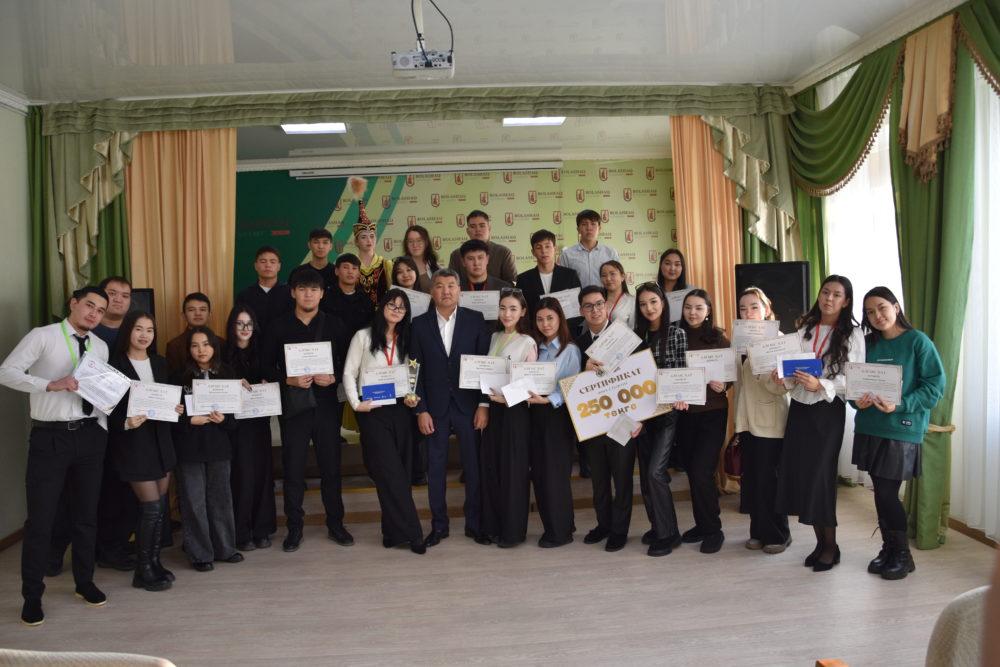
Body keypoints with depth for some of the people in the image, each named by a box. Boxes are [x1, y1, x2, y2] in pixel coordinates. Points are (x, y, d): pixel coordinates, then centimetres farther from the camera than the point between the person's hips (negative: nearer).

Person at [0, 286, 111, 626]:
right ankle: (32, 596, 16)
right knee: (41, 518, 1)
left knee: (87, 513, 15)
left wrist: (103, 431, 3)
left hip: (89, 435, 5)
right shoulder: (42, 336, -6)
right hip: (50, 436, -5)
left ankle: (84, 582, 31)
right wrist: (51, 384, -26)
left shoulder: (100, 347, 9)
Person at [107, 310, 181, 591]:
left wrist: (175, 408, -6)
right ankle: (143, 570, 8)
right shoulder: (115, 364, -9)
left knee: (161, 506, 9)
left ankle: (154, 562, 23)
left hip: (160, 439, 6)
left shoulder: (159, 363, 8)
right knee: (151, 506, -6)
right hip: (132, 442, -6)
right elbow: (109, 409, -9)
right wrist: (126, 423, -26)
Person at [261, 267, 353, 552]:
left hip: (326, 405, 0)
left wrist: (334, 378, -14)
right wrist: (289, 380, -13)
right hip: (293, 406, 0)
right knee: (293, 469, 4)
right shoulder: (280, 326, 4)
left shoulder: (333, 325, 5)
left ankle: (335, 523, 21)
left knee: (331, 466, 7)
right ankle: (294, 527, 18)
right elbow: (266, 365, 2)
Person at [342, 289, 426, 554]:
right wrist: (356, 403, -9)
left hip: (400, 409, 4)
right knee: (391, 472, -7)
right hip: (372, 411, -4)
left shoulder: (405, 341, 13)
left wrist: (412, 397, -2)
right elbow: (349, 373, 1)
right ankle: (410, 532, -2)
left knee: (400, 471, 4)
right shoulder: (364, 336, 2)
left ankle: (393, 532, 15)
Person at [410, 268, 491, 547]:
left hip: (469, 405, 0)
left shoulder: (475, 320, 1)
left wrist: (484, 404, -6)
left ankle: (474, 523, 19)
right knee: (435, 468, 7)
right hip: (435, 407, 1)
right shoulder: (420, 324, 3)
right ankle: (438, 525, 20)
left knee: (474, 466, 5)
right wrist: (421, 410, -4)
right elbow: (416, 370, 2)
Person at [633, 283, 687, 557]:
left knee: (655, 472, -12)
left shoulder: (677, 333, -3)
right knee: (645, 473, 9)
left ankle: (668, 534, 1)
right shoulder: (637, 336, 10)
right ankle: (657, 527, 24)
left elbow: (682, 371, -6)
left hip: (668, 411, -5)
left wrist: (679, 398, -23)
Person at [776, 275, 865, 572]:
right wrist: (784, 376, -8)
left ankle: (831, 546, 15)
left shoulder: (852, 334, -4)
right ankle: (820, 541, 21)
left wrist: (821, 385, -23)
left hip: (827, 411, -5)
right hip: (799, 408, 5)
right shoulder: (804, 328, 10)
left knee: (819, 477, -4)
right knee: (798, 474, 4)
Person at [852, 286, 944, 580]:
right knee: (881, 492, 10)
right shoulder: (868, 343, 9)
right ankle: (888, 549, 25)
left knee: (887, 493, -3)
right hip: (869, 427, 5)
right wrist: (857, 400, -9)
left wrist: (900, 406, -20)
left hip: (902, 429, -5)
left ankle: (902, 555, 16)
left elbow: (935, 385, -9)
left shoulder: (918, 341, -5)